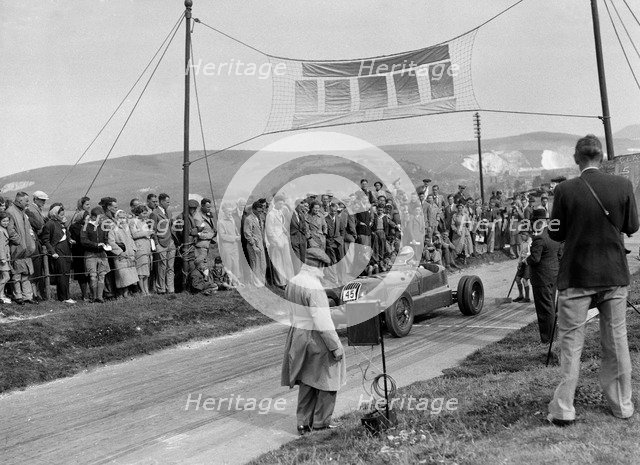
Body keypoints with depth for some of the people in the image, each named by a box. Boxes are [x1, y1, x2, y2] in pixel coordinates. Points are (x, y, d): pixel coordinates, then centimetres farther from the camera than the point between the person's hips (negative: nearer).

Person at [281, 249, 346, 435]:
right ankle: (321, 421, 18)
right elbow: (323, 321, -26)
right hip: (316, 339, -8)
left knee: (307, 382, 18)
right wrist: (336, 346, -19)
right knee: (328, 379, 10)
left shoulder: (293, 282, 3)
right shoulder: (314, 287, -25)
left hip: (297, 335, 8)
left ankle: (304, 422, 21)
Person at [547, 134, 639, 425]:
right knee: (616, 340, 14)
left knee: (571, 343, 5)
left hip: (576, 276, -2)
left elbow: (555, 234, -3)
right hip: (615, 275, 2)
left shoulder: (565, 190, -12)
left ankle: (563, 409, 6)